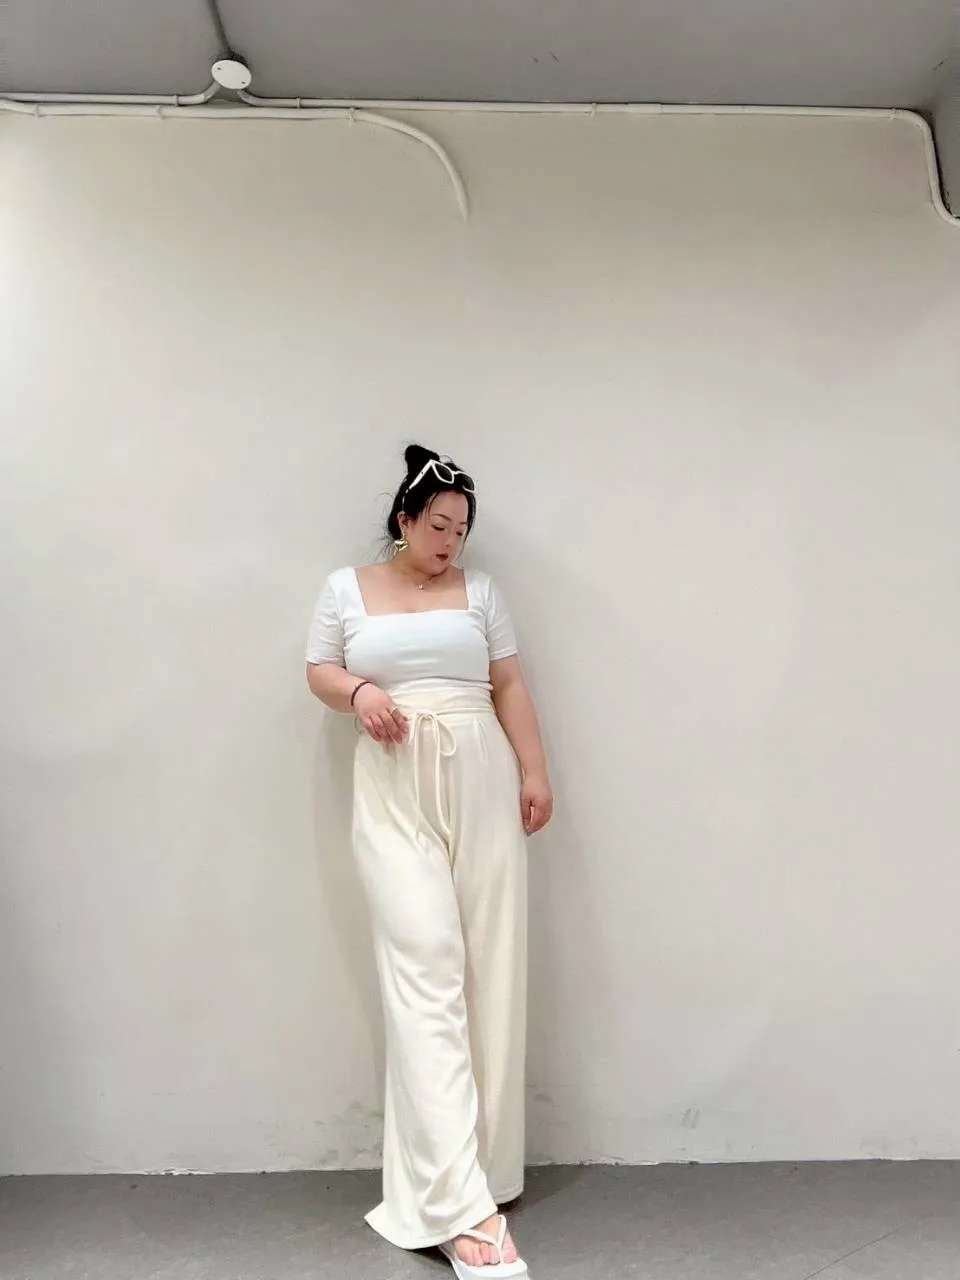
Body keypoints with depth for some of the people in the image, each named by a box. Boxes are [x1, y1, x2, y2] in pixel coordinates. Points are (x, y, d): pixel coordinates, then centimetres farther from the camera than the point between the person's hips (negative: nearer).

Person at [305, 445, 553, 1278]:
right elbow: (319, 672, 11)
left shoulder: (478, 590, 11)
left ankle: (476, 1168, 22)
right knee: (427, 967, -11)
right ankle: (459, 1205, -9)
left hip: (482, 784, 2)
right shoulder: (347, 588, 9)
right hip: (393, 795, -2)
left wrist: (535, 772, -1)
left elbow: (511, 686, 8)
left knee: (489, 966, 4)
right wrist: (359, 692, -11)